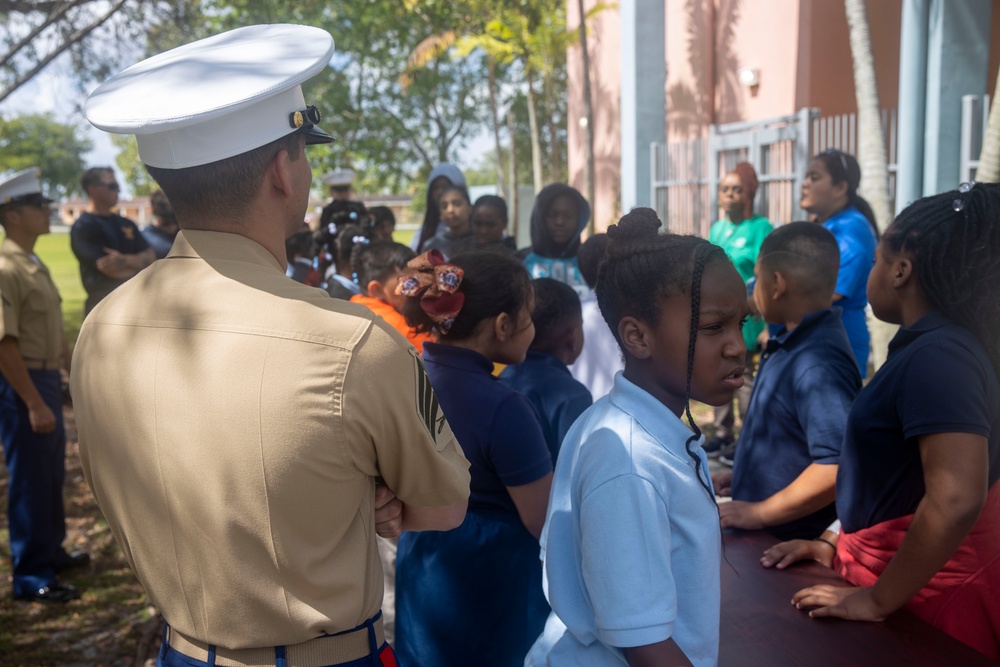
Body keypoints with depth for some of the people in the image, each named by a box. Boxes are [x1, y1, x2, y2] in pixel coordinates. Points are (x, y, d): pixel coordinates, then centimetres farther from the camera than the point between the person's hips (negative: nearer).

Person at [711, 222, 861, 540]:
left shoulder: (817, 363, -26)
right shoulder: (793, 344, 4)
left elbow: (838, 466, -31)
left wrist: (759, 512, -24)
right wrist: (739, 476, 13)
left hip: (788, 545, -8)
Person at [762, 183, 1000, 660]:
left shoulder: (938, 356, -23)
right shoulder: (926, 348, 9)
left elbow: (956, 500, -32)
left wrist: (878, 600, -23)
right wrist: (837, 545, 11)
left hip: (926, 597, -9)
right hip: (887, 568, 9)